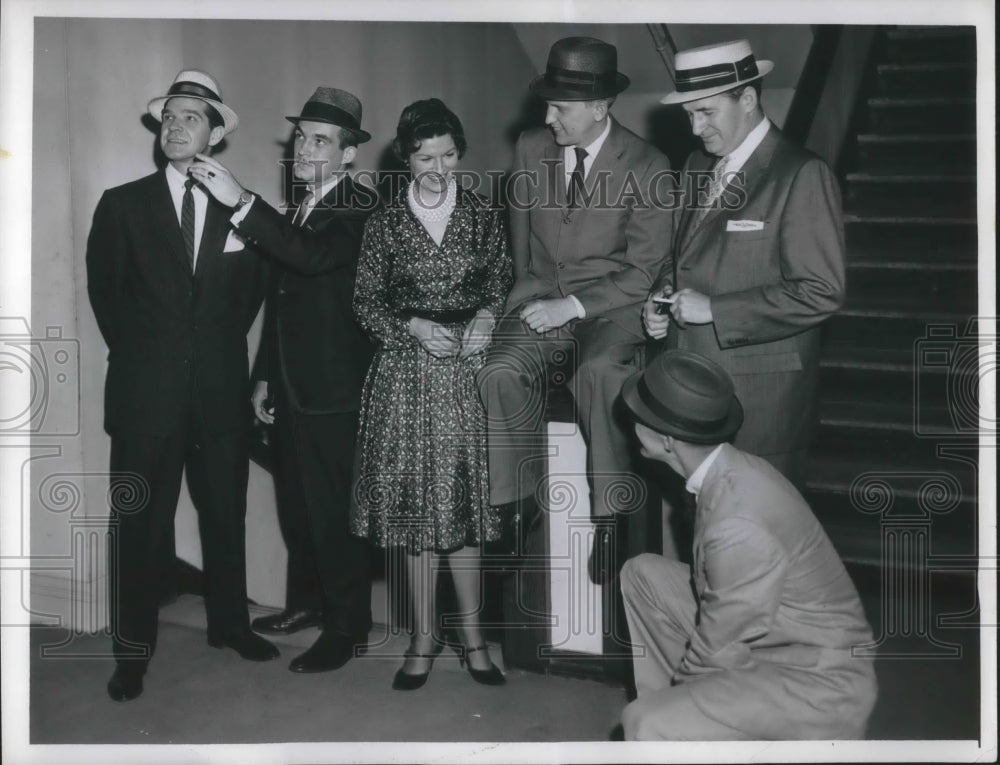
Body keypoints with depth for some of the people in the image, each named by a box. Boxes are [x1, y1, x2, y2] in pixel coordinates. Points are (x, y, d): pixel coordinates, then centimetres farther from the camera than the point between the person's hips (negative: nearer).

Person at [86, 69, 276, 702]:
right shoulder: (123, 204, 2)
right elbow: (103, 290, 8)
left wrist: (222, 344, 10)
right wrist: (137, 355, 7)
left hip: (221, 388, 2)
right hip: (147, 389, -2)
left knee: (226, 512, 11)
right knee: (141, 523, 1)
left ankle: (229, 623, 27)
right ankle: (133, 652, 13)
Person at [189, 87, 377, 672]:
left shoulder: (360, 208, -10)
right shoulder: (298, 213, 16)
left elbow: (313, 256, -31)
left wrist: (240, 201, -32)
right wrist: (266, 377, 17)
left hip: (335, 392, -8)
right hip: (292, 388, 8)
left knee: (335, 510, -1)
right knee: (297, 505, 17)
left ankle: (347, 628, 13)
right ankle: (307, 602, 34)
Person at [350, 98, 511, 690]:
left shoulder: (485, 217, 6)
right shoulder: (386, 224, 4)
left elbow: (504, 287, 10)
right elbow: (366, 303, 5)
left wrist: (488, 317, -10)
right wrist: (413, 328, -11)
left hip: (469, 372, 0)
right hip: (407, 375, 0)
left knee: (465, 500, 2)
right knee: (416, 503, 3)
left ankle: (472, 635, 15)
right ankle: (425, 635, 16)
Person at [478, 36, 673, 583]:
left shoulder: (646, 168, -7)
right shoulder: (530, 149, 6)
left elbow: (648, 271, -8)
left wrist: (573, 306, -15)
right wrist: (531, 297, 12)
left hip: (610, 306, -3)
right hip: (541, 296, 4)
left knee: (598, 372, -36)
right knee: (501, 373, -27)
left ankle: (610, 518, -20)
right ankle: (520, 508, -12)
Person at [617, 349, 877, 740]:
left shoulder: (737, 525, -32)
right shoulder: (733, 470, -5)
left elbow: (718, 650, -19)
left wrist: (673, 686, 0)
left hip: (819, 684, -9)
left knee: (647, 727, -24)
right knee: (642, 574, 8)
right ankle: (675, 703, 18)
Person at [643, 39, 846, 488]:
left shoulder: (801, 175, -12)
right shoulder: (698, 166, 13)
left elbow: (820, 292, -17)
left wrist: (714, 309, -18)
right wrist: (664, 294, 1)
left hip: (760, 395, -6)